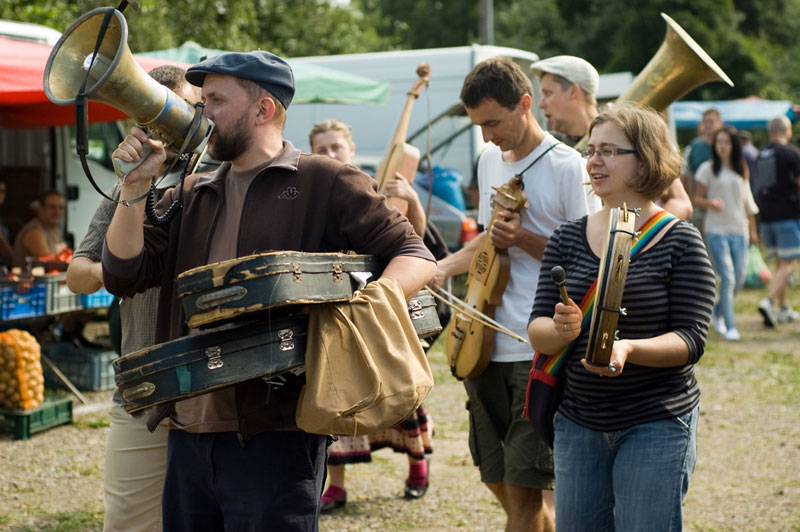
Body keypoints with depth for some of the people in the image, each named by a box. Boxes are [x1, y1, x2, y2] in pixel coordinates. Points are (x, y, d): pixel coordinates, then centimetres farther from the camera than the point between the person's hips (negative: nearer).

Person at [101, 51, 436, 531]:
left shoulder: (324, 183, 0)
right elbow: (125, 275, 11)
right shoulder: (190, 197, 18)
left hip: (274, 436, -6)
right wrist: (134, 187, 1)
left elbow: (415, 257, -4)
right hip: (189, 433, 6)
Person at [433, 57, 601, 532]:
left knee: (524, 487, -7)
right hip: (486, 345, 8)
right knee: (498, 479, 12)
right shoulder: (489, 161, 14)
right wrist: (441, 268, 13)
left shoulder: (567, 167, -9)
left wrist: (523, 239, -19)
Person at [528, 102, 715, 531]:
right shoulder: (568, 238, 5)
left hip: (657, 427, -4)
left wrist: (628, 348, -30)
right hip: (577, 424, 4)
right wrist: (561, 330, -22)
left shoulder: (680, 242, -6)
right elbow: (536, 331, 2)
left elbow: (691, 339, -12)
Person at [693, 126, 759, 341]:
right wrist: (710, 203, -21)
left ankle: (717, 312, 29)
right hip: (716, 229, -4)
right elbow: (697, 198, 1)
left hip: (739, 230, 4)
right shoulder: (708, 169, 0)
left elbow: (748, 201, 18)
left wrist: (752, 229, 18)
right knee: (727, 277, -12)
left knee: (739, 279, 4)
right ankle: (729, 327, -7)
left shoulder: (742, 170, 11)